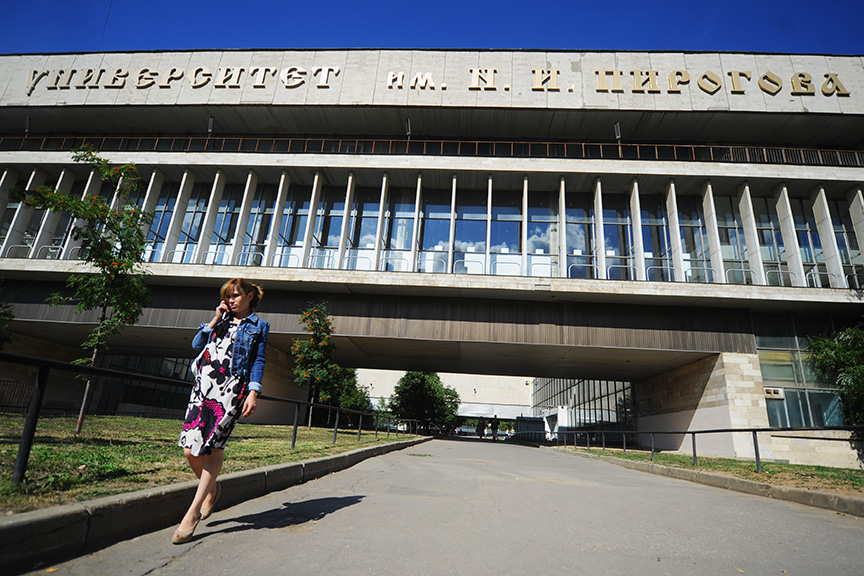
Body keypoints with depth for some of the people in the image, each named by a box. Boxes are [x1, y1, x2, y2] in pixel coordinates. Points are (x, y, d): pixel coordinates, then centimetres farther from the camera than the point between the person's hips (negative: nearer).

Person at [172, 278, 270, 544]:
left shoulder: (258, 327, 8)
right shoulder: (221, 320, 21)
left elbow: (258, 362, 2)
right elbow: (197, 344, 13)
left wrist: (253, 393, -9)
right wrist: (215, 320, 5)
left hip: (232, 388, -4)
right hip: (204, 384, 5)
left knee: (213, 446, -9)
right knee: (190, 449, -1)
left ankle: (192, 512, 2)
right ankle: (211, 489, 26)